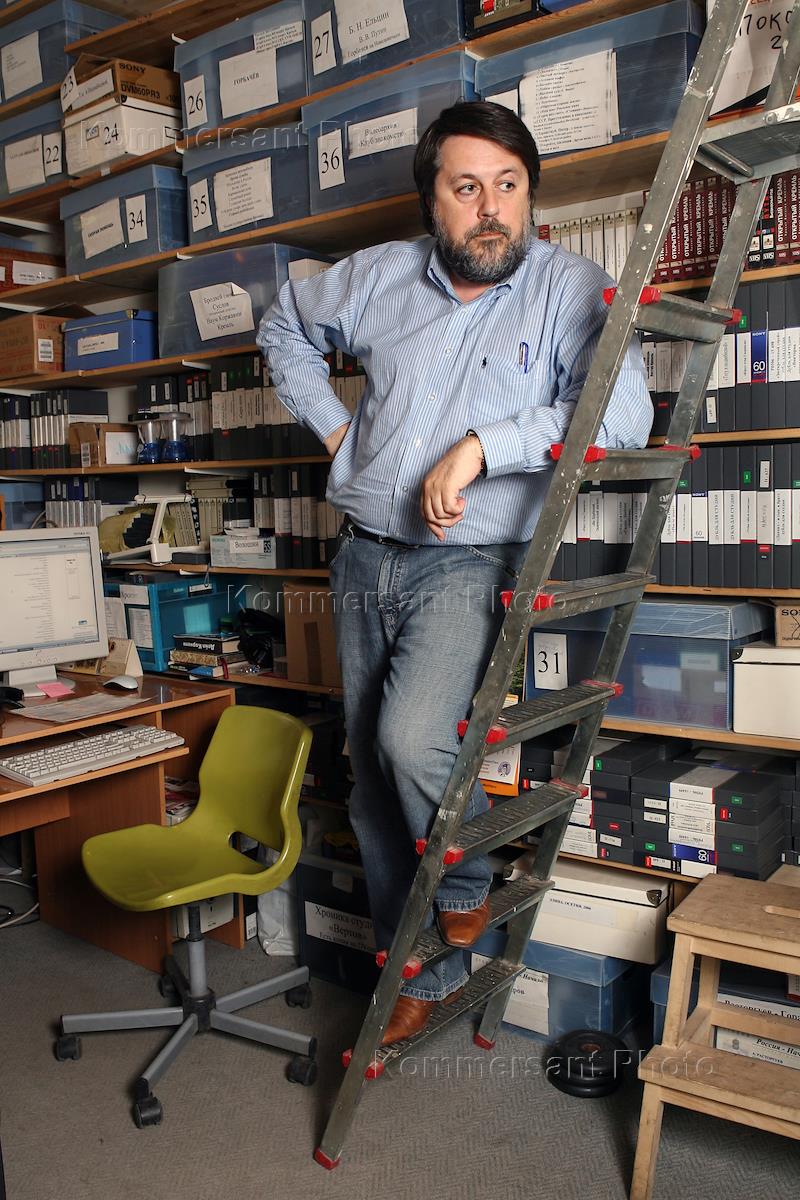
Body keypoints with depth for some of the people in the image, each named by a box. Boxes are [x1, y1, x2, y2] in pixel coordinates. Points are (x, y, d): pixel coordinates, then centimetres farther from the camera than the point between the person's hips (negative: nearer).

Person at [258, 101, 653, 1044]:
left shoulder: (568, 289, -5)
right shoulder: (380, 276, 7)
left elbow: (621, 412, -21)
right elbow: (285, 325, 25)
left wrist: (478, 446, -23)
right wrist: (329, 423, 12)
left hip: (470, 563, -5)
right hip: (368, 558, 5)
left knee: (413, 740, -28)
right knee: (374, 786, 9)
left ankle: (466, 887, 7)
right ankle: (423, 972, 29)